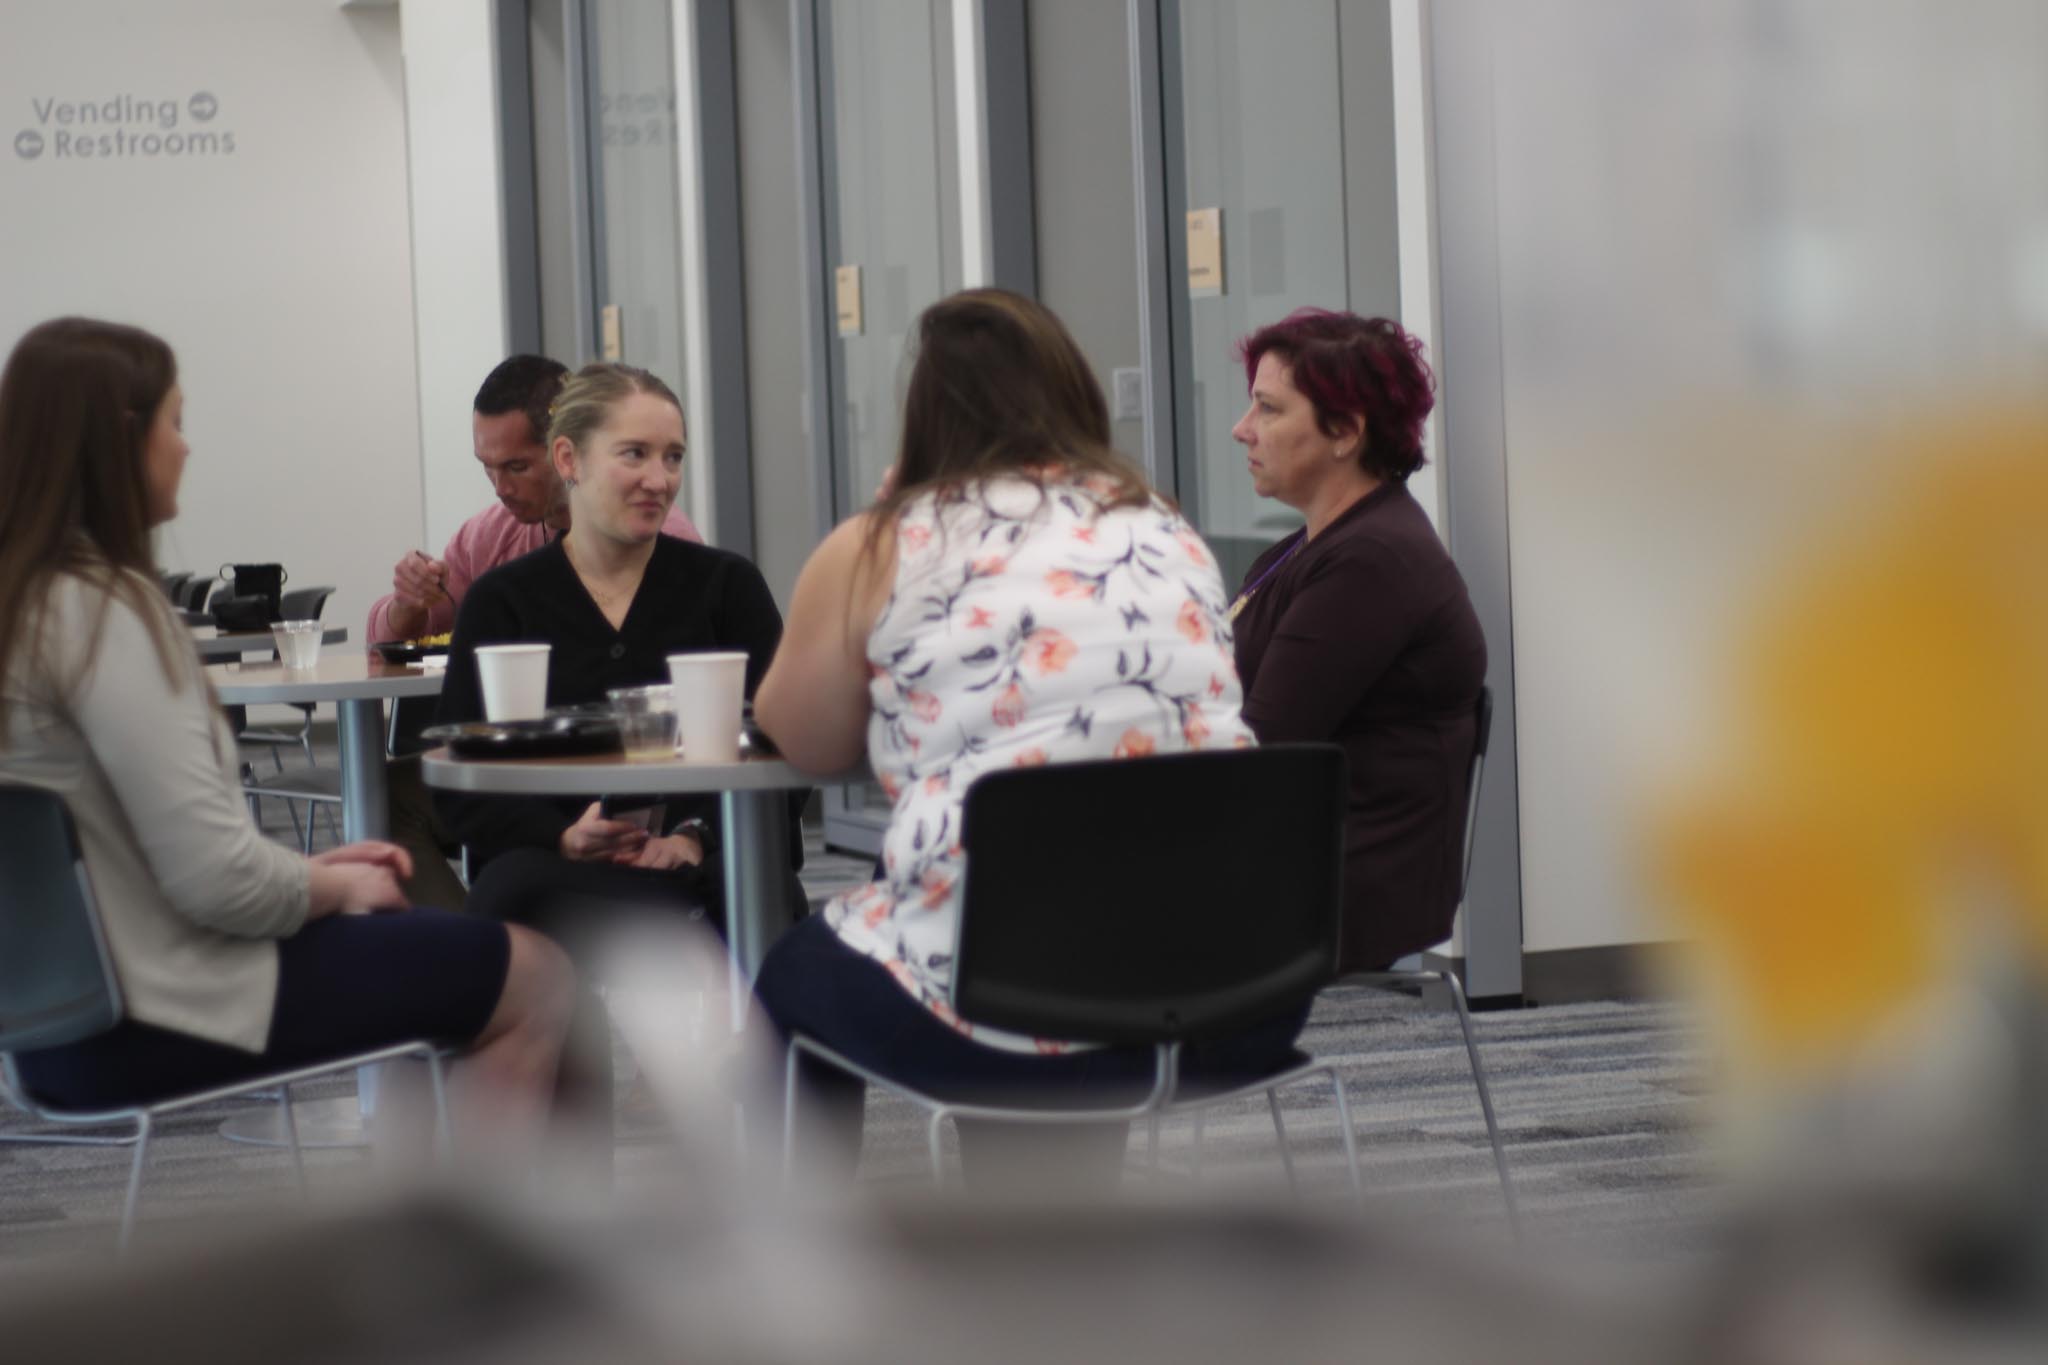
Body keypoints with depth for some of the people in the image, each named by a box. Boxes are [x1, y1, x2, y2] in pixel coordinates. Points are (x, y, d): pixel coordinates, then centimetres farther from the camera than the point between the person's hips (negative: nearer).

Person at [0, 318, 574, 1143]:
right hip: (151, 1026, -9)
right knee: (537, 981, 5)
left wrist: (307, 870, 11)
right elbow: (216, 879, -23)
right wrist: (334, 885, -4)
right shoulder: (102, 612, -19)